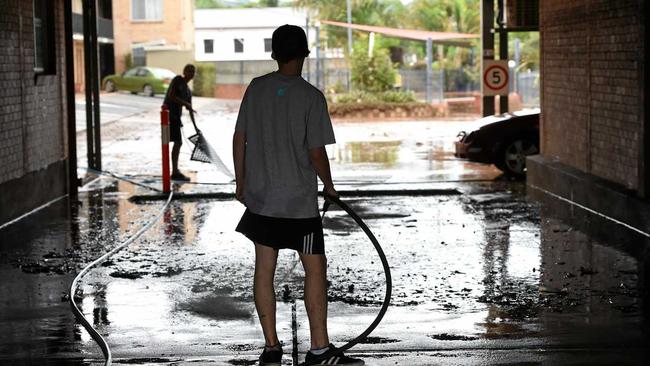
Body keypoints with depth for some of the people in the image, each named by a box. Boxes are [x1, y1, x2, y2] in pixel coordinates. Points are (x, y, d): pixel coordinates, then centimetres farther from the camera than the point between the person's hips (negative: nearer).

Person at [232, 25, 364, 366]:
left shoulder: (256, 88, 2)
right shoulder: (311, 96, -11)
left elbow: (239, 139, 4)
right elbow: (316, 152, -11)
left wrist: (241, 183, 15)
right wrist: (329, 186, 6)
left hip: (259, 197, 5)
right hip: (299, 201, -5)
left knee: (264, 268, 8)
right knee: (315, 267, 4)